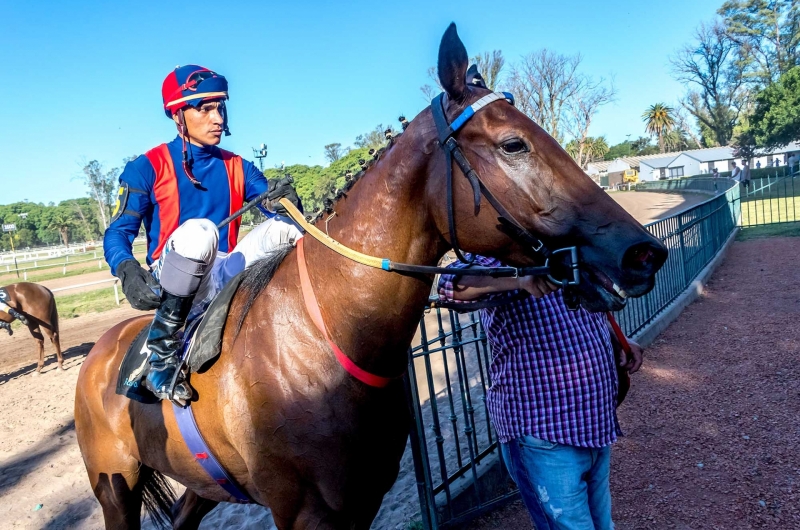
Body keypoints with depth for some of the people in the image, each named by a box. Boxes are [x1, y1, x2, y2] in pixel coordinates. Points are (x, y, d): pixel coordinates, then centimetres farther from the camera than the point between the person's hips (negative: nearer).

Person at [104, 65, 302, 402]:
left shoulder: (237, 167, 9)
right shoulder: (148, 167, -2)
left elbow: (281, 209, 1)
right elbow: (118, 233, -7)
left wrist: (285, 199, -24)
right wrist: (128, 271, -28)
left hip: (226, 278, 4)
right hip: (172, 282, -3)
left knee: (283, 227, -19)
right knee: (198, 231, -36)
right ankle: (161, 357, -27)